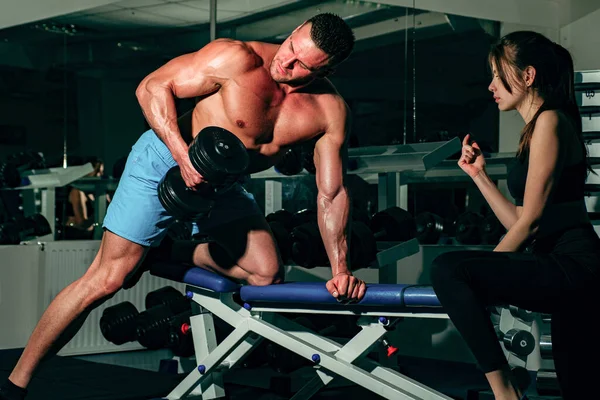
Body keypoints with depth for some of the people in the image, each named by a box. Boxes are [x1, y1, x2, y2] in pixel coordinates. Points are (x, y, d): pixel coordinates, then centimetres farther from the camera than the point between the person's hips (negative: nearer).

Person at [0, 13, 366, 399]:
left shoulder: (330, 111, -14)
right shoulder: (238, 58, -27)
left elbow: (332, 193, -8)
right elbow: (152, 87, -21)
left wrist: (340, 269, -15)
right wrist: (183, 154, -34)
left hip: (222, 183, 6)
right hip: (166, 161, -5)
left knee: (267, 273, 0)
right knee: (105, 279, -10)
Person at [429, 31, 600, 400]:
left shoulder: (550, 121, -6)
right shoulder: (534, 129, 22)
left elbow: (531, 220, -10)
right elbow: (521, 223, 19)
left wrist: (481, 275, -5)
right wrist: (478, 175, 18)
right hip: (569, 272, 11)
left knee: (448, 269, -23)